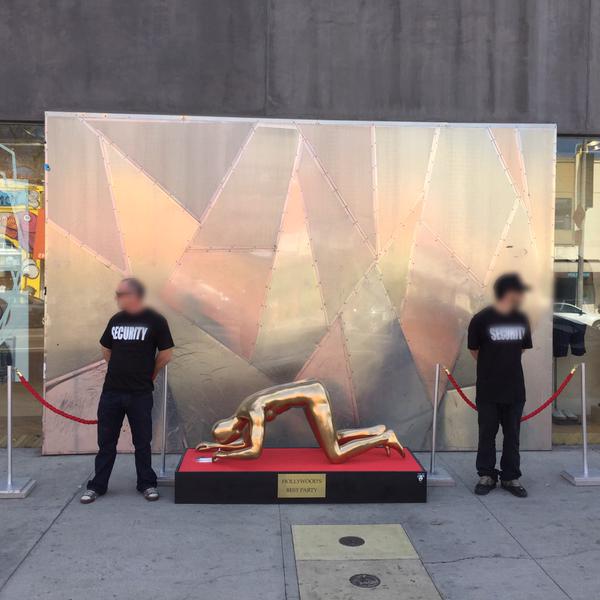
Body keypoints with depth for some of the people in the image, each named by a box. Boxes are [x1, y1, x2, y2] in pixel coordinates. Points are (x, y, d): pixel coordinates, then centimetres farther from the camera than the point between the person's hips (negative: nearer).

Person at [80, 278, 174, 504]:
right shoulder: (116, 320, 6)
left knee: (142, 442, 8)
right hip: (111, 391, 4)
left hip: (140, 394, -4)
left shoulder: (155, 321, -8)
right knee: (106, 441, 10)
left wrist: (148, 374, 7)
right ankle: (97, 485, 21)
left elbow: (165, 354, -3)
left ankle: (147, 484, 22)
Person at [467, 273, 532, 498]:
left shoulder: (521, 319, 3)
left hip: (514, 389, 4)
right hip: (488, 390, -4)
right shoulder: (481, 319, -11)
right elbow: (474, 350, 0)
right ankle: (486, 476, 19)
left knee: (512, 435, 10)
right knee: (487, 434, 7)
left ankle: (511, 477, 21)